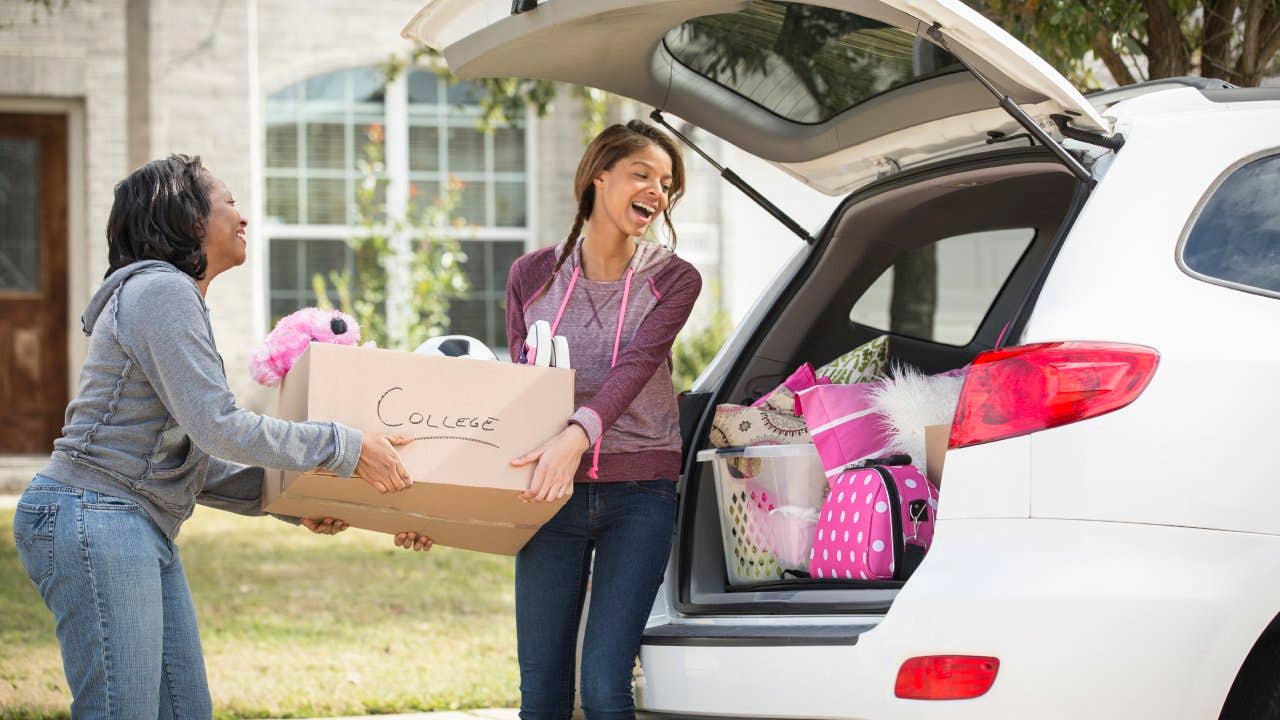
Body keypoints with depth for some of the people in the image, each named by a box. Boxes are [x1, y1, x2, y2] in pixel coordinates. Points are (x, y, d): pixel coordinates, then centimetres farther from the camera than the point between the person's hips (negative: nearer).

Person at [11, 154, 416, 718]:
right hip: (94, 520, -11)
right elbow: (218, 427, -19)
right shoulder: (161, 292, -11)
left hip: (145, 531, 11)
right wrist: (345, 448, -14)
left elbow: (191, 462, 20)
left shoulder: (175, 297, 22)